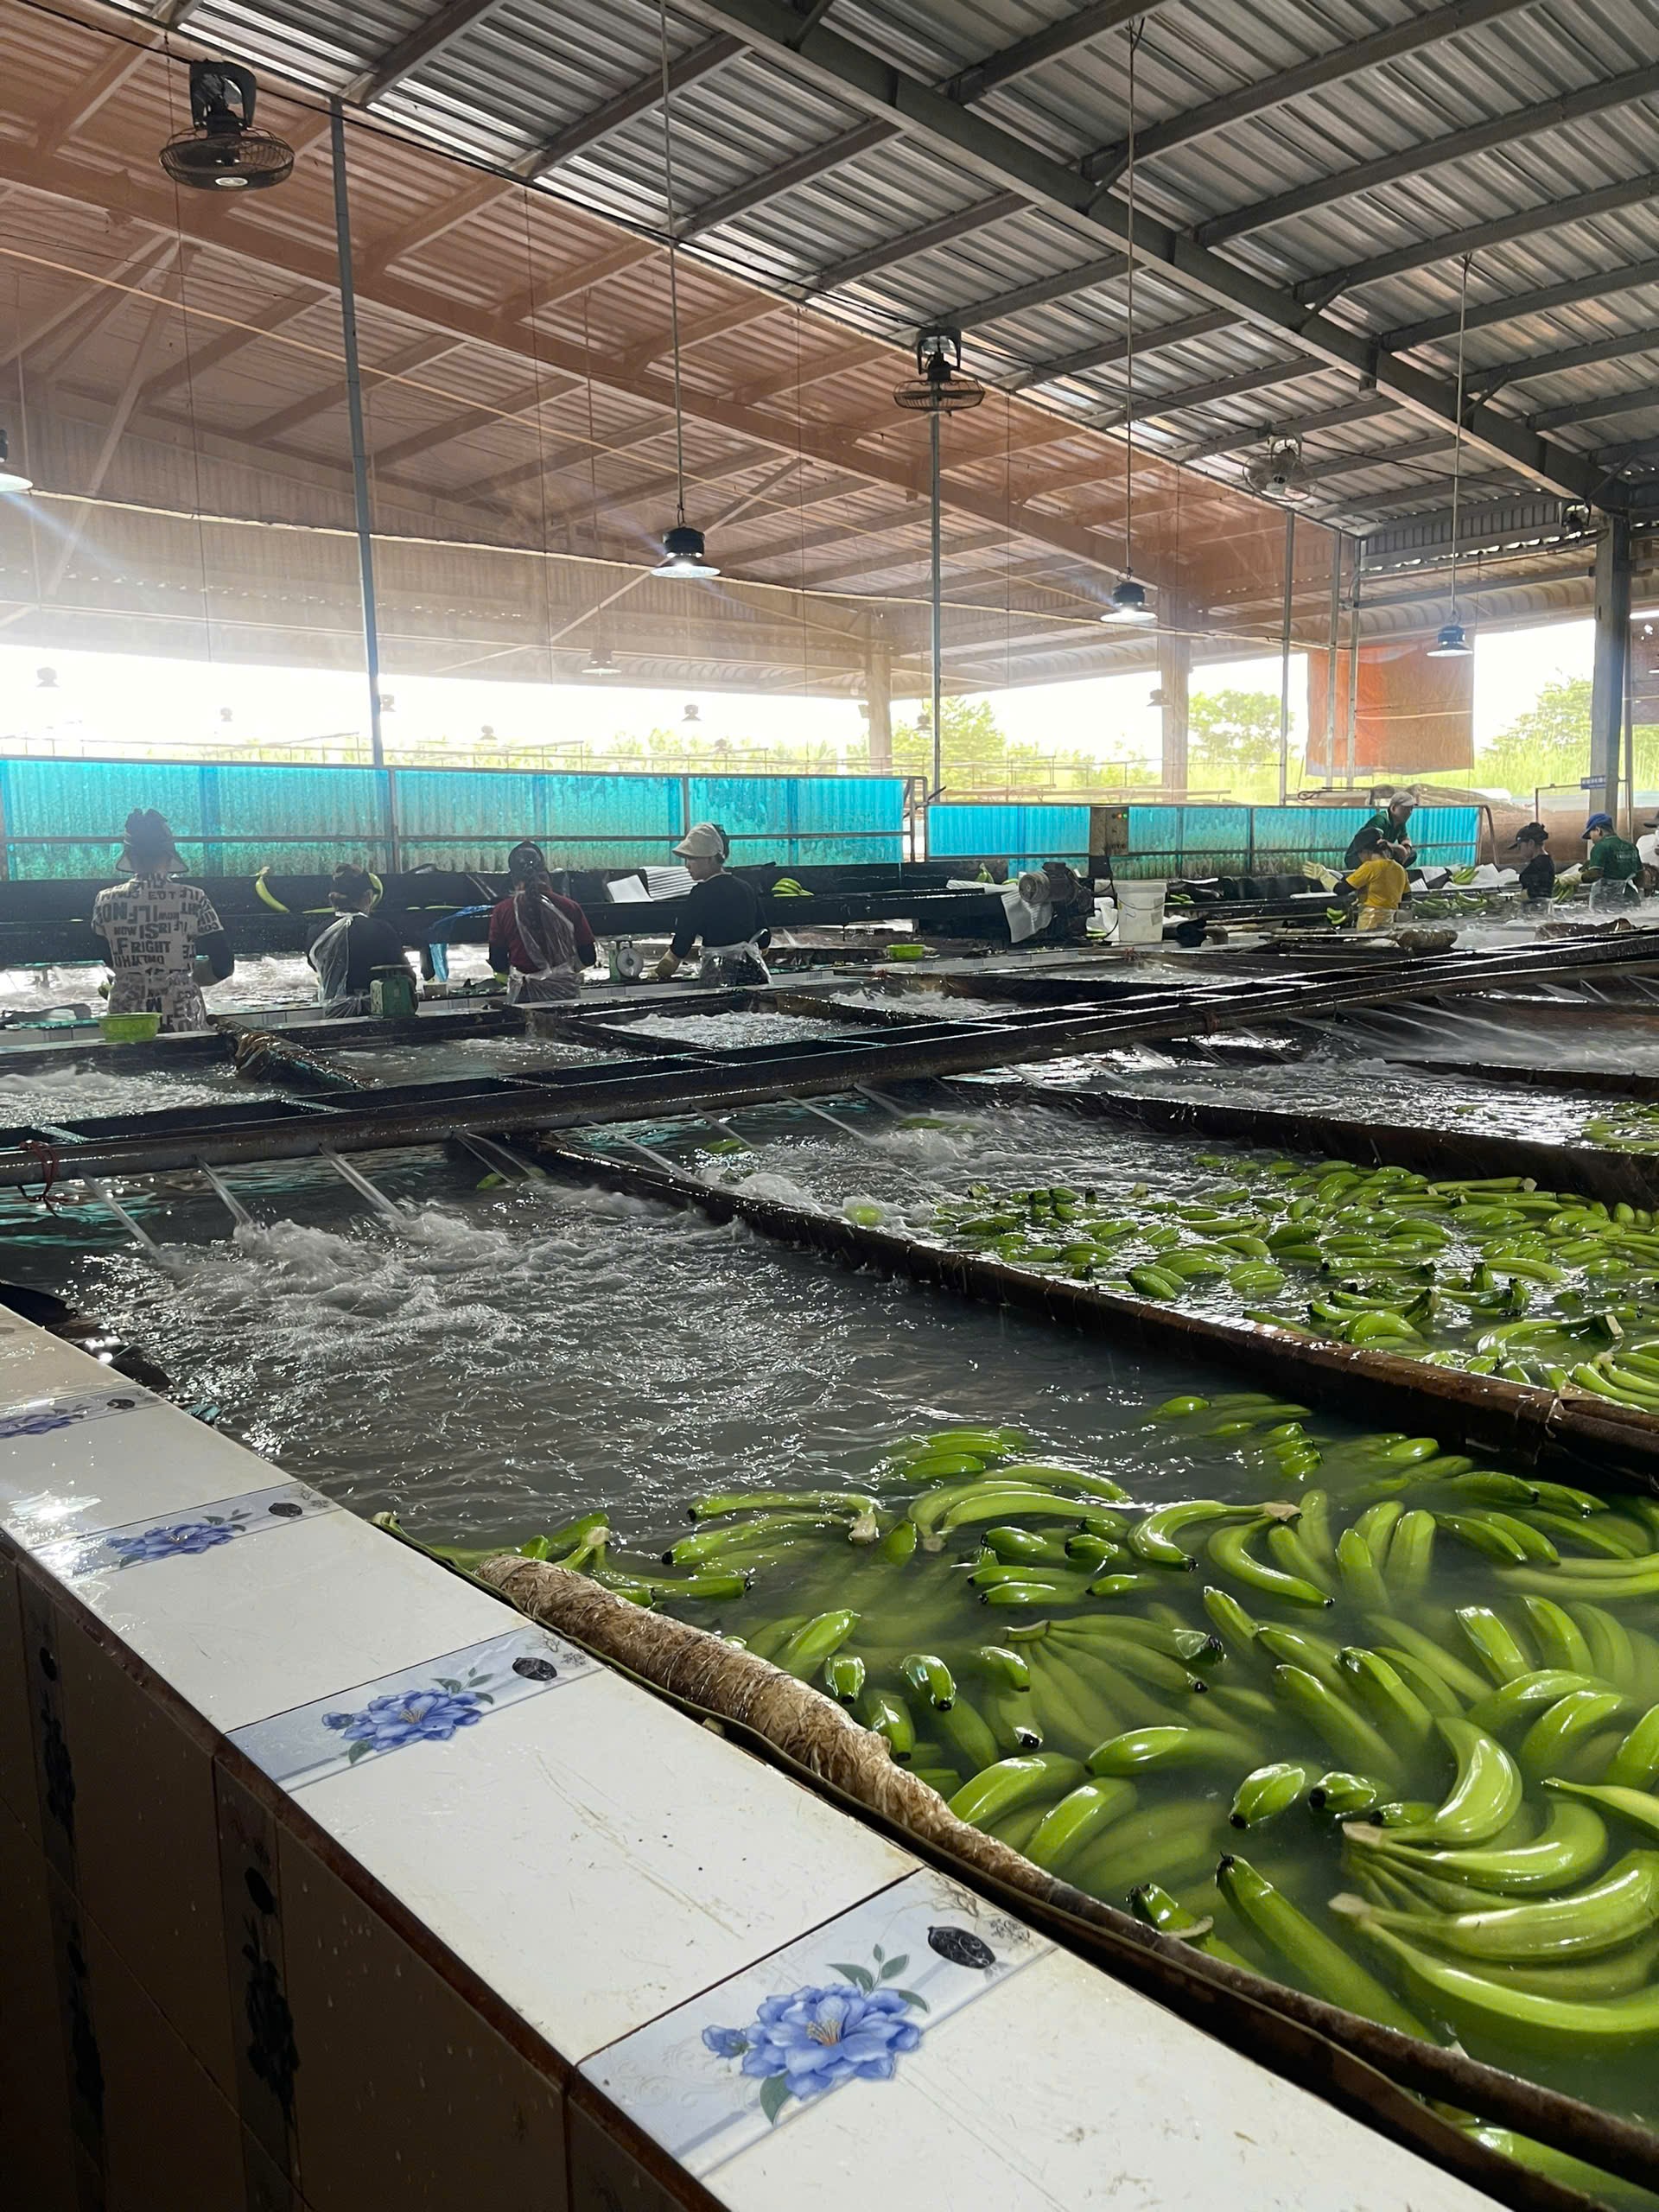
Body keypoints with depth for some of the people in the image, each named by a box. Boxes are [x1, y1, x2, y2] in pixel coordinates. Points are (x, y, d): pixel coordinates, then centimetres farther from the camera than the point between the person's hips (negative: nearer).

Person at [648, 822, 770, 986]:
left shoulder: (703, 892, -8)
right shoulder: (745, 889, 13)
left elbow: (680, 947, -9)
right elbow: (764, 941, 16)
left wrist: (659, 973, 2)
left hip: (721, 976, -7)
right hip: (755, 972, 7)